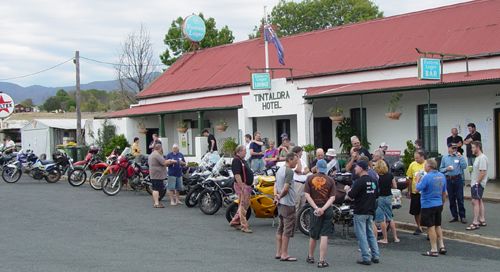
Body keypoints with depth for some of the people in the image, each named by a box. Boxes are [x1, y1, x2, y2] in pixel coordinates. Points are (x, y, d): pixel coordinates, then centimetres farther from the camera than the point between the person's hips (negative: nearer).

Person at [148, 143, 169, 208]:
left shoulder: (151, 155, 19)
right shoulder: (157, 155, -15)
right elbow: (164, 163, -20)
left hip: (153, 175, 10)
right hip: (158, 175, -10)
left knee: (155, 189, 14)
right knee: (157, 189, -12)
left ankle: (155, 202, 19)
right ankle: (157, 203, -15)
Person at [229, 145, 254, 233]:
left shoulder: (243, 161, 18)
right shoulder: (236, 160, -14)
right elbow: (237, 175, -22)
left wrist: (249, 186, 22)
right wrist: (242, 186, -25)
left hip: (247, 185, 10)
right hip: (242, 186, -10)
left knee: (245, 205, 15)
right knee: (243, 206, -6)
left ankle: (235, 222, 24)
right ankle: (244, 226, -1)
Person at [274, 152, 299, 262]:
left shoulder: (279, 170, 14)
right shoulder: (289, 171, -16)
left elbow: (276, 185, 14)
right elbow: (286, 188, -23)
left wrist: (276, 195, -1)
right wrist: (280, 196, -7)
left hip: (280, 204, 10)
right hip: (288, 204, -10)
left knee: (280, 228, 14)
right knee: (288, 229, -4)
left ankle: (278, 252, 19)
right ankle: (284, 254, -2)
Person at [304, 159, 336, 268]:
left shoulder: (310, 178, 0)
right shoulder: (330, 180, 0)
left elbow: (307, 195, -8)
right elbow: (332, 197, -9)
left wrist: (316, 208, -11)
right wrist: (323, 208, -16)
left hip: (315, 210, 1)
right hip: (328, 210, -1)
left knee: (313, 235, 16)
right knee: (324, 236, -1)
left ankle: (310, 257, 33)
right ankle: (322, 261, -3)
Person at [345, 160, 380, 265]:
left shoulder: (359, 181, -16)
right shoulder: (374, 181, 8)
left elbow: (351, 196, -18)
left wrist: (347, 189, 3)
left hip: (360, 212, -8)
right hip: (371, 211, 8)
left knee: (361, 235, -1)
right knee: (371, 234, 15)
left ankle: (366, 258, -1)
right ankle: (376, 256, 16)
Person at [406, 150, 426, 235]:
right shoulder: (412, 165, -1)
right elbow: (410, 179, 7)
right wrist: (409, 191, 7)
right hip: (415, 192, 3)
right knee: (416, 211, 11)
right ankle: (419, 227, 28)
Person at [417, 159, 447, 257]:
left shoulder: (427, 177, -20)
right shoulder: (442, 176, 4)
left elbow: (418, 189, -16)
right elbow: (444, 193, 12)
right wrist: (442, 203, 22)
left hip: (428, 206, -7)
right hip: (439, 205, 7)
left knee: (431, 227, 0)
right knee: (438, 226, 19)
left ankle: (434, 250, 3)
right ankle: (442, 246, 20)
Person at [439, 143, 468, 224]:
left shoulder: (459, 156, 2)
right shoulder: (444, 158, 10)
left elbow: (464, 166, -9)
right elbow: (441, 169, 10)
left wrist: (460, 157, -14)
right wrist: (446, 169, -8)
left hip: (458, 179, -3)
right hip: (449, 180, 3)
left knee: (460, 198, -3)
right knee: (451, 199, 7)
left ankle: (462, 216, 3)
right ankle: (455, 216, 15)